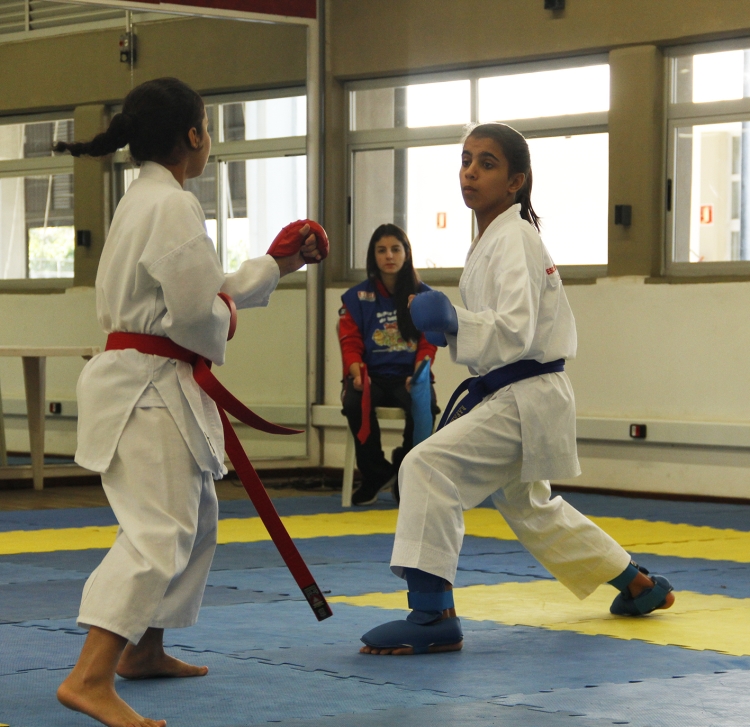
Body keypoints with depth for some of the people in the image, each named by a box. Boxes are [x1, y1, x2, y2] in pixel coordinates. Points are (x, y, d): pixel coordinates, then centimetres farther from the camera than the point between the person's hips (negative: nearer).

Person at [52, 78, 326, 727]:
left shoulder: (145, 200, 17)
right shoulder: (173, 206, -17)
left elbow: (198, 288, 25)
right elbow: (198, 309, -22)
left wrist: (277, 266, 30)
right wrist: (220, 332, 0)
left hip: (150, 382, 11)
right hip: (150, 386, -11)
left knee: (196, 521, 23)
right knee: (159, 531, -17)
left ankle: (143, 650, 35)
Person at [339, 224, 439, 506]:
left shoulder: (424, 296, 8)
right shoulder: (356, 298, 9)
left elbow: (428, 344, 3)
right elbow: (350, 344, 4)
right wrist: (357, 374, -17)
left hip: (408, 377, 0)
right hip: (370, 376, 0)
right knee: (355, 403, -36)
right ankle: (375, 474, -11)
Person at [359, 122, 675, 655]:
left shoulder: (513, 239, -18)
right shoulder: (492, 239, 12)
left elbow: (515, 331, -27)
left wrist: (452, 323, -36)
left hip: (525, 400, -11)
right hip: (512, 396, 11)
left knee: (428, 468, -23)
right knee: (529, 508, 26)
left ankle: (434, 615, -23)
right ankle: (639, 584, 43)